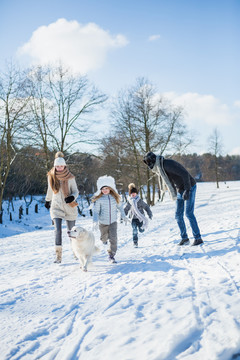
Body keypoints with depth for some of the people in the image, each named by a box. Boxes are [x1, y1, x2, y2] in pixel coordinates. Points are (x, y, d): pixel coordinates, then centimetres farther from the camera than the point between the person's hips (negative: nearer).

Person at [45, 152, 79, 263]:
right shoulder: (51, 177, 0)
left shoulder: (70, 177, -8)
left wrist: (72, 197, -22)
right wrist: (47, 201, 30)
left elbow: (76, 191, 0)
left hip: (69, 207, -1)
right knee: (58, 230, -14)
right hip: (56, 207, 1)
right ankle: (58, 256, -11)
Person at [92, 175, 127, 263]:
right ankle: (104, 239, 59)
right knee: (104, 237, 19)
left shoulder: (115, 197, -4)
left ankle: (111, 255, -1)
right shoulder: (98, 199, -14)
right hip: (103, 223, -1)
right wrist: (95, 221, -27)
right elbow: (95, 211, -14)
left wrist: (123, 216, 19)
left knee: (113, 238, -13)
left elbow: (120, 206, 12)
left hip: (113, 222, 1)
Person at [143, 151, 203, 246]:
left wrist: (187, 190, -29)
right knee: (178, 215, 5)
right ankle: (184, 238, 13)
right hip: (180, 190, 9)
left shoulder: (167, 164, -24)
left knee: (189, 213, -11)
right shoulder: (160, 168, 5)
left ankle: (198, 238, -3)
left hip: (189, 188, -9)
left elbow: (185, 174, -28)